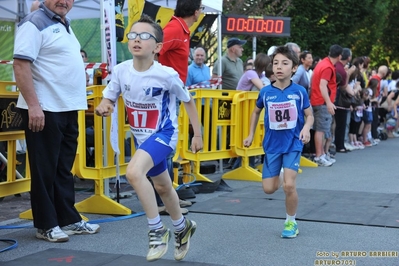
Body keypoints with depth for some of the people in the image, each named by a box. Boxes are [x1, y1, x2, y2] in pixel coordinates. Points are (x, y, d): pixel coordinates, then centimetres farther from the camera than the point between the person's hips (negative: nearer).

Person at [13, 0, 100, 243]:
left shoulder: (64, 25, 17)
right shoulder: (35, 23, -10)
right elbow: (21, 64, -18)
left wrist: (78, 101, 20)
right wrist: (33, 105, -24)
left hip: (68, 108, 9)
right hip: (45, 109, -9)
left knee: (64, 168, 14)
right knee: (45, 169, 0)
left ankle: (69, 219, 22)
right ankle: (46, 225, 9)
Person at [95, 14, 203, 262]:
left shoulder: (167, 75, -23)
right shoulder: (121, 70, -12)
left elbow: (188, 100, -7)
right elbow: (108, 98, 1)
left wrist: (198, 134, -3)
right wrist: (104, 106, -23)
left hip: (164, 133, -6)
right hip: (142, 137, 6)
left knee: (134, 172, -29)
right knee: (162, 187, 22)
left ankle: (158, 230, -11)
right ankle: (183, 228, 48)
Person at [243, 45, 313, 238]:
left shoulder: (299, 91, -9)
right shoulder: (266, 92, -4)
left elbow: (309, 115, 0)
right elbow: (256, 112, 14)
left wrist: (306, 127, -21)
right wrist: (251, 135, 12)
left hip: (293, 144, -2)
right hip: (272, 144, 2)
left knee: (289, 185, -15)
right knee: (269, 188, 2)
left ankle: (291, 222, 9)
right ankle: (279, 175, 39)